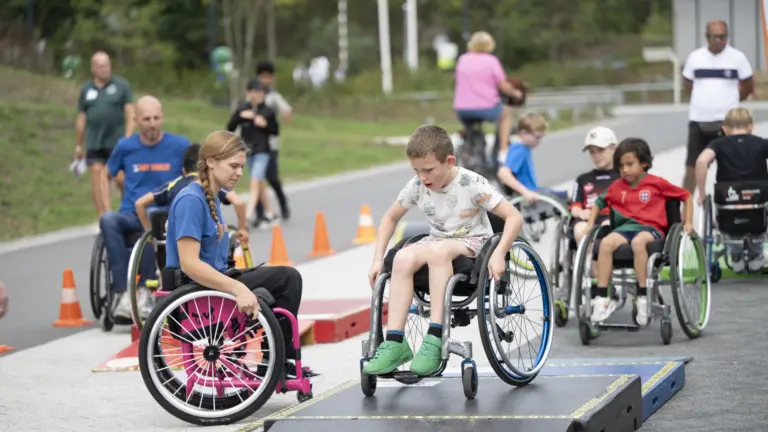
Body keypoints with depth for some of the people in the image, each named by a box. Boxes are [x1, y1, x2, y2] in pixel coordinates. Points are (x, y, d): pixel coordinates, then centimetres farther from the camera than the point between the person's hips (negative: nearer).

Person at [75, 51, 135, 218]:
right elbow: (81, 119, 16)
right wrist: (78, 146, 16)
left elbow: (130, 113, 1)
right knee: (97, 178, -6)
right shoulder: (86, 90, 13)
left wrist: (128, 138, -10)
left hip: (117, 142, -3)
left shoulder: (121, 85, 4)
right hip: (95, 144, 3)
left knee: (121, 178, -7)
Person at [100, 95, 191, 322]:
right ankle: (122, 293, -39)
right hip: (131, 216, 2)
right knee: (108, 220, -34)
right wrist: (106, 208, 11)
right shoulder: (125, 147, 8)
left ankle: (145, 288, -26)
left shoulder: (179, 146, 3)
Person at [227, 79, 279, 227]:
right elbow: (230, 128, 1)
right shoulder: (242, 109, 1)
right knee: (259, 183, 14)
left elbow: (276, 131, 6)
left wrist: (265, 124, -13)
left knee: (255, 182, -17)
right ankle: (269, 212, 27)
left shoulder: (268, 111, -3)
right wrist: (240, 116, -14)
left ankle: (249, 214, -23)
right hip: (248, 150, 4)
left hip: (262, 151, -4)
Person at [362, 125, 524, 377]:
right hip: (438, 241, 5)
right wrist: (378, 259, 0)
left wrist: (498, 254, -31)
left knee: (438, 250, -39)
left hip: (473, 243, -5)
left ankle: (435, 339, -41)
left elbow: (514, 217, -17)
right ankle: (395, 342, -32)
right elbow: (390, 218, 11)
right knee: (403, 258, -30)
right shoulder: (416, 186, -3)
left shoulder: (472, 184, -17)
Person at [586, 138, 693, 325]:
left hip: (651, 228, -3)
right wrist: (590, 224, 15)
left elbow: (686, 196, 11)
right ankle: (602, 298, -27)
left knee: (638, 242, -40)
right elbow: (599, 203, 27)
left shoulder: (657, 183, 3)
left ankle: (643, 296, -31)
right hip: (626, 227, 3)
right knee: (606, 243, -30)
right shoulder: (617, 187, 13)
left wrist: (688, 222, 4)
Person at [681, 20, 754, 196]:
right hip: (698, 120, 2)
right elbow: (687, 86, 14)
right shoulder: (695, 57, 3)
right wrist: (705, 99, 5)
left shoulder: (737, 57, -2)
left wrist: (729, 100, 4)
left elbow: (749, 87, 7)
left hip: (726, 121, -2)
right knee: (691, 167, 4)